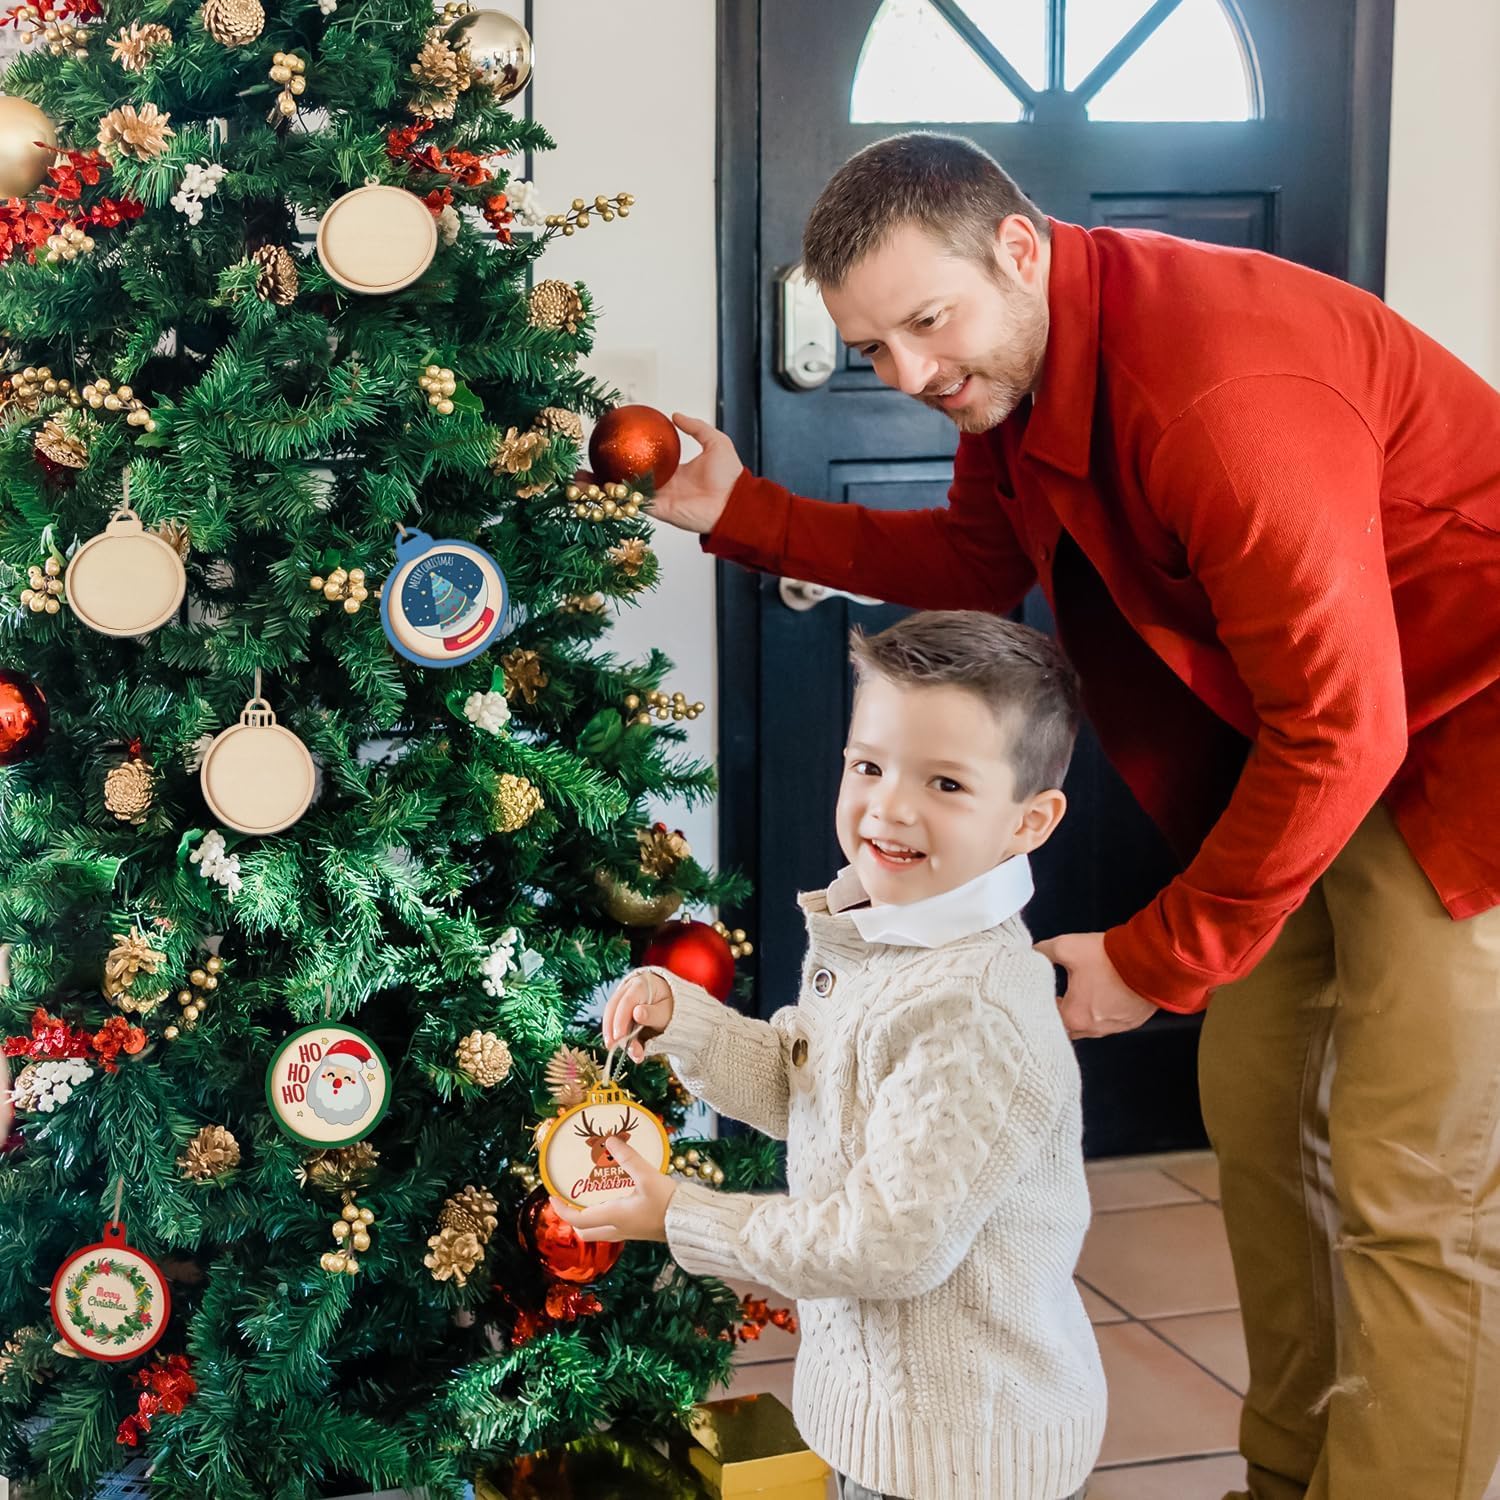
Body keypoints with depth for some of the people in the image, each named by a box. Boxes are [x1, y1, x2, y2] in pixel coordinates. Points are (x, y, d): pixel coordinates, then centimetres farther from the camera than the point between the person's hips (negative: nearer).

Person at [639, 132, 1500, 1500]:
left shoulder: (1224, 393, -33)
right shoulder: (1016, 363, -4)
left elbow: (1340, 730, -30)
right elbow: (975, 563, 12)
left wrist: (1160, 961, -20)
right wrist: (739, 512, 3)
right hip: (1305, 741, 9)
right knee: (1256, 1115, 14)